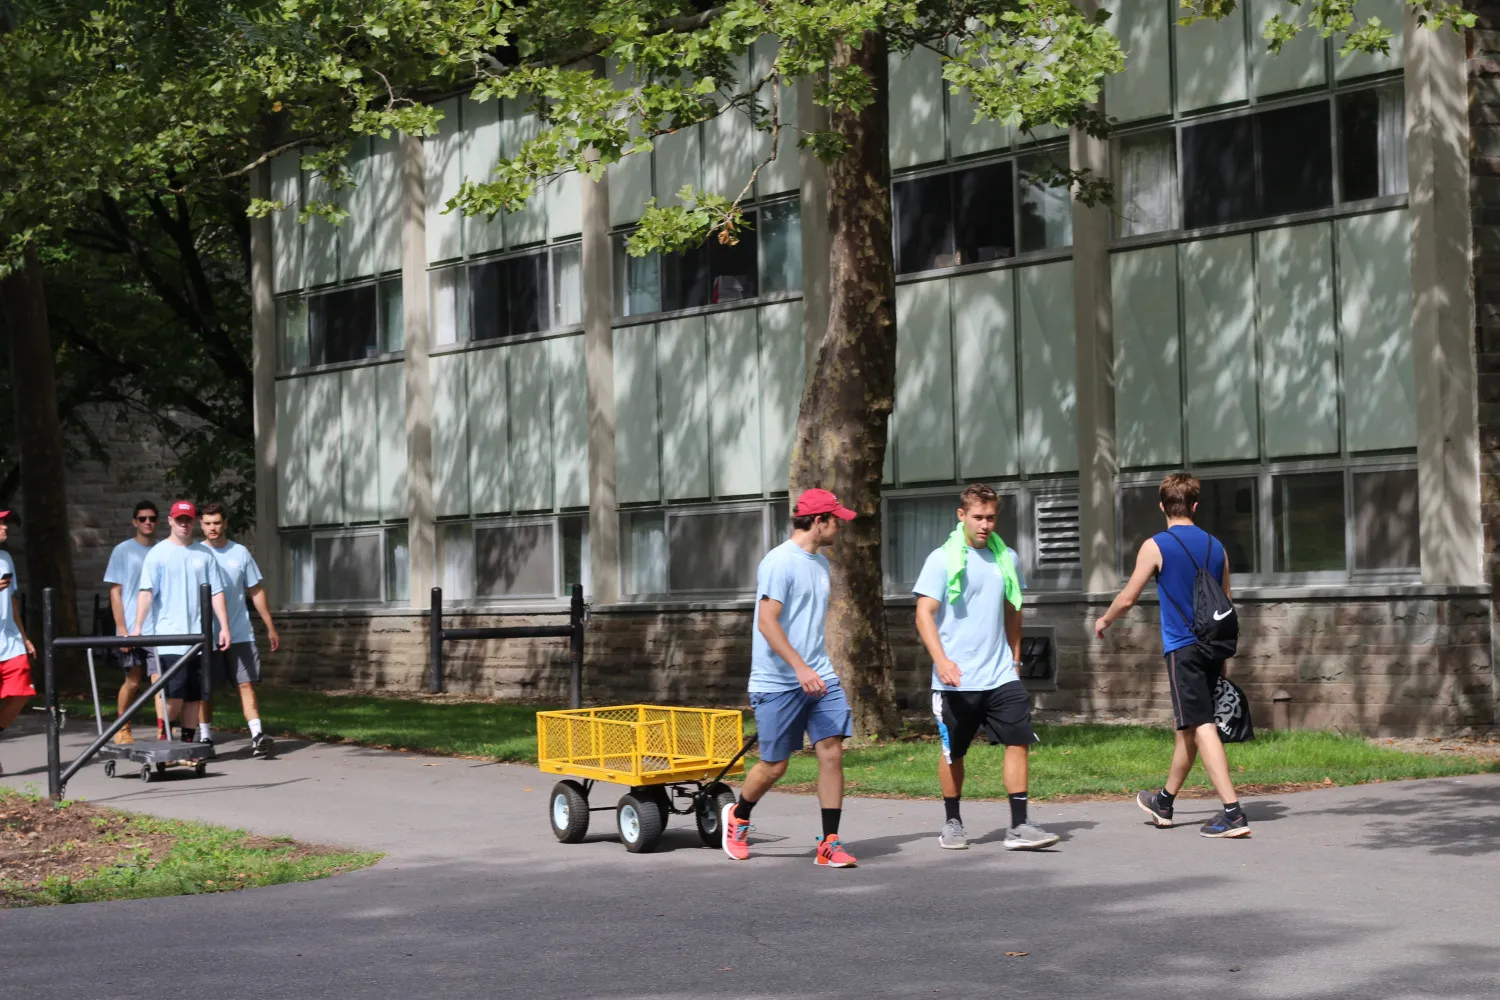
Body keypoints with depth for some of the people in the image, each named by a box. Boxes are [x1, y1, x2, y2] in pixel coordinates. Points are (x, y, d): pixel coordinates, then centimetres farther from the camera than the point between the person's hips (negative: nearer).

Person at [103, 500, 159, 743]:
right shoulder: (123, 551, 2)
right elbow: (115, 592, 0)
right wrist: (121, 628, -8)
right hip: (132, 629, -2)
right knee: (133, 681, 2)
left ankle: (163, 731, -4)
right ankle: (122, 729, 19)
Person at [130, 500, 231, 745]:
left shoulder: (204, 553, 11)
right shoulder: (157, 554, 0)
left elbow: (216, 592, 11)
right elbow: (146, 592, -8)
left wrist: (224, 627, 3)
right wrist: (138, 627, -19)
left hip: (200, 638, 4)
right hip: (170, 638, -4)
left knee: (194, 696, 5)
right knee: (175, 695, -11)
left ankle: (187, 744, 14)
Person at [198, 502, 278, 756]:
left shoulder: (240, 553, 5)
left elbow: (256, 591, 10)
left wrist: (270, 627, 9)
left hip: (240, 634, 0)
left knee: (246, 683, -6)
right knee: (204, 688, 6)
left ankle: (257, 735, -11)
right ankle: (205, 737, 15)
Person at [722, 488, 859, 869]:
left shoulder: (820, 563, 15)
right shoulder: (779, 562, -13)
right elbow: (767, 622, -20)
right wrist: (800, 668, -28)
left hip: (818, 677, 7)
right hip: (778, 682, -7)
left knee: (832, 752, -5)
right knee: (774, 765, 2)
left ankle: (829, 845, -1)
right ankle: (737, 817, 30)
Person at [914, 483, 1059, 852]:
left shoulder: (1006, 558, 8)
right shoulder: (943, 559, -6)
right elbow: (924, 614, -12)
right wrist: (941, 660, -24)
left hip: (1000, 676, 3)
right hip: (957, 679, -3)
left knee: (1019, 741, -9)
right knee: (954, 752, 8)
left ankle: (1019, 826, -7)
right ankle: (952, 823, 25)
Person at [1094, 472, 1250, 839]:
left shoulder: (1156, 547, -6)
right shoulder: (1215, 546, 11)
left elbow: (1127, 599, -2)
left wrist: (1104, 621, 18)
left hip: (1182, 649, -6)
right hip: (1212, 648, 6)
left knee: (1200, 727, -10)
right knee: (1189, 728, 18)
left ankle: (1232, 812, -20)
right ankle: (1164, 802, 35)